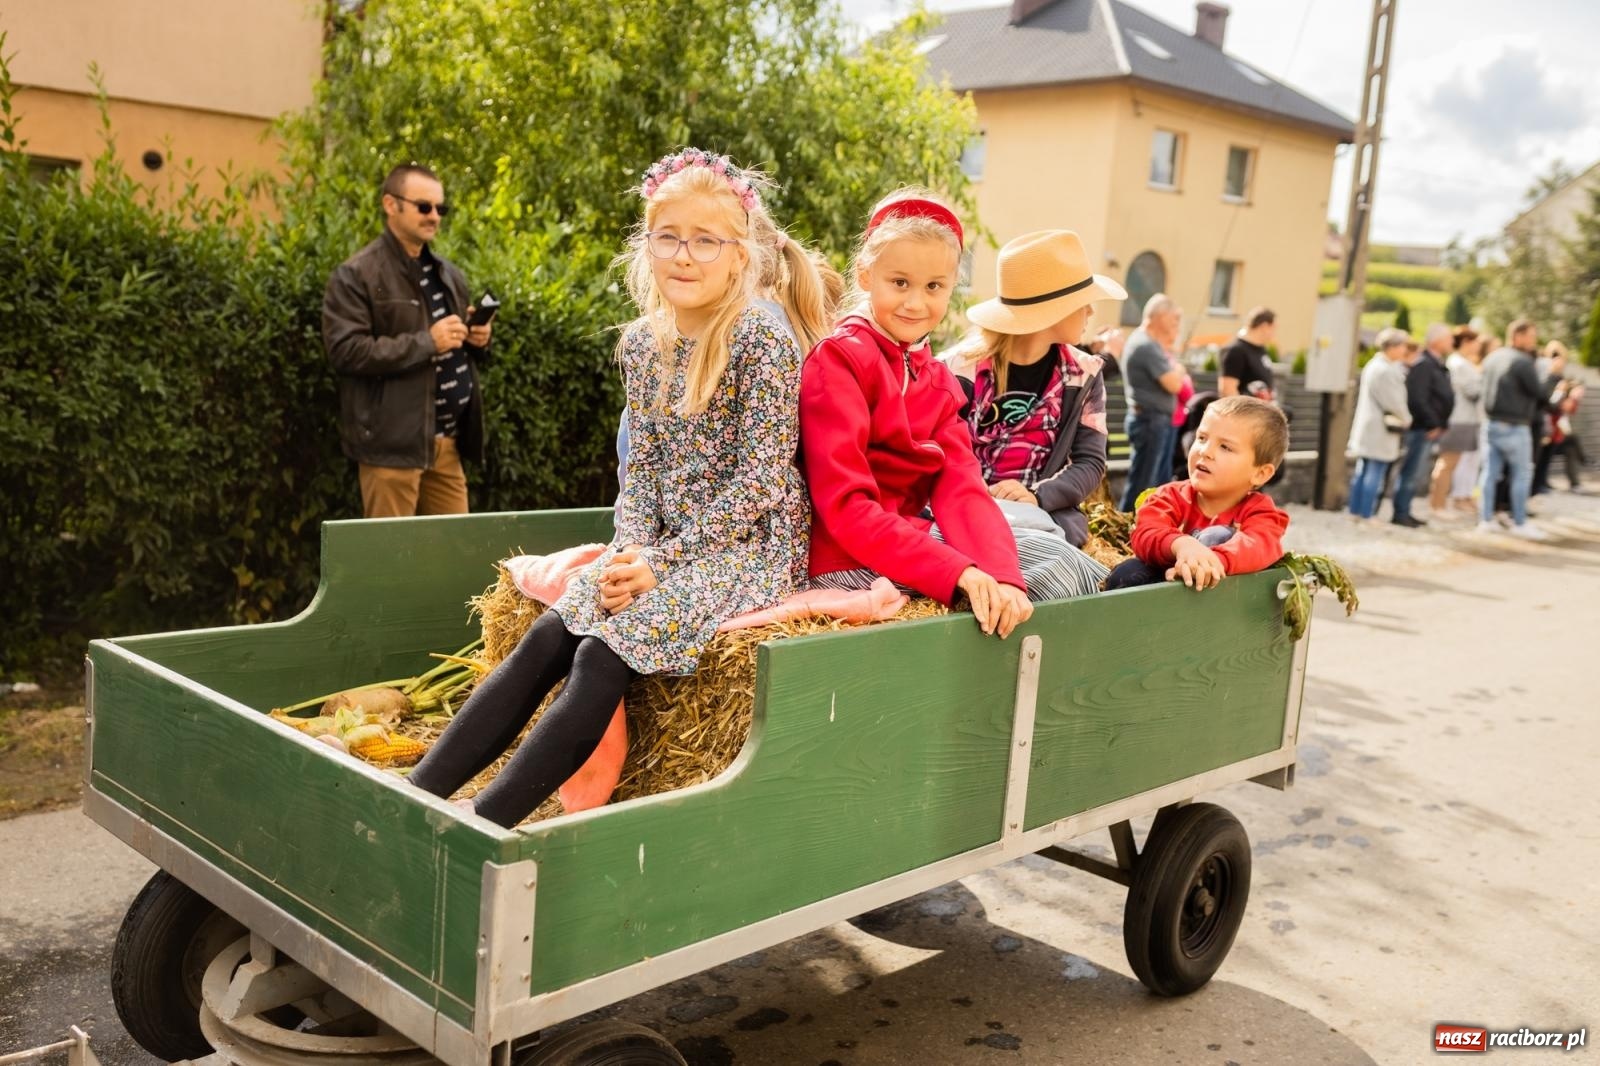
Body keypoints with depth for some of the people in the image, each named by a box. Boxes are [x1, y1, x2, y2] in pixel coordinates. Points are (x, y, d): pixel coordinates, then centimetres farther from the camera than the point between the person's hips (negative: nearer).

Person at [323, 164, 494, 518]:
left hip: (448, 439, 7)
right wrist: (426, 342, -20)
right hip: (393, 441, -7)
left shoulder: (448, 274, 17)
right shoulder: (356, 275, -7)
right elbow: (346, 352, -18)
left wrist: (479, 340, 2)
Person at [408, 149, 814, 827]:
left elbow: (761, 479, -17)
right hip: (663, 543, 6)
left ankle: (478, 831, -24)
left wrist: (661, 562, -18)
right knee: (545, 639, -13)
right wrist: (631, 551, -10)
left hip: (747, 544, -6)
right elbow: (642, 468, 10)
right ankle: (412, 798, -14)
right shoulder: (641, 344, 7)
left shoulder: (762, 341, -13)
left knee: (605, 655, -25)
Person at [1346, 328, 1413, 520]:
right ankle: (1367, 514, -3)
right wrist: (1406, 420, 0)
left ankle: (1355, 511, 17)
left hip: (1367, 428, 10)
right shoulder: (1385, 371, -19)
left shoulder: (1373, 365, 13)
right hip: (1380, 430, -10)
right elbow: (1393, 402, -15)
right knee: (1375, 473, -5)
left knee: (1363, 471, 13)